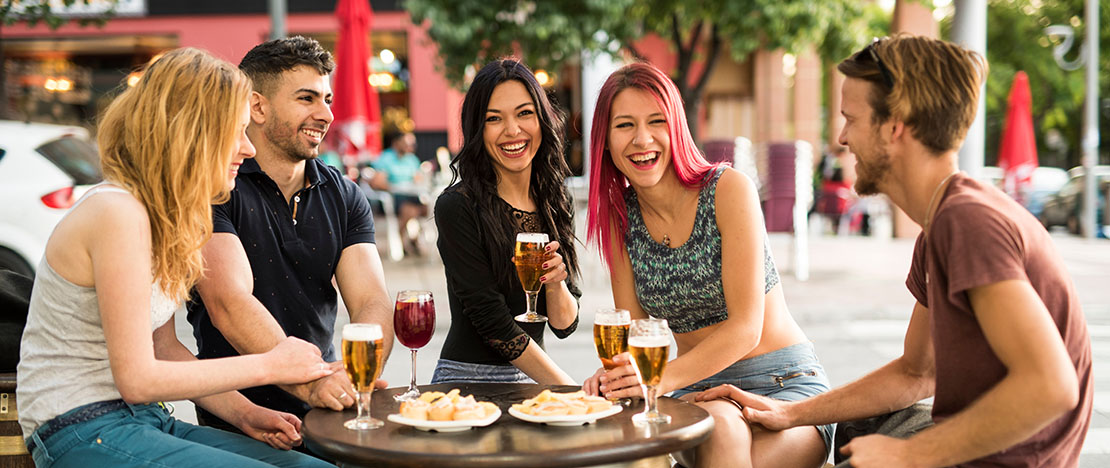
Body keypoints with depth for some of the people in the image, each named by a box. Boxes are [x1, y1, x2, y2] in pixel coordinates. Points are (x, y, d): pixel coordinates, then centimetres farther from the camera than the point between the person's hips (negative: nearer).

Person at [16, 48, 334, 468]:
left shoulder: (157, 212, 10)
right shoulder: (118, 215, -18)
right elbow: (137, 378, -19)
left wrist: (243, 413, 2)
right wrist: (268, 366, -13)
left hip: (145, 419, 9)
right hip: (83, 434, -9)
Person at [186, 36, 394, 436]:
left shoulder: (344, 197, 10)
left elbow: (372, 302, -1)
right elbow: (229, 303, -19)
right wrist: (306, 383, -32)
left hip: (329, 407, 5)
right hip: (240, 416, -4)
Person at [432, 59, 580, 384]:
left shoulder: (554, 203, 7)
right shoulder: (457, 207, -10)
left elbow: (564, 325, 8)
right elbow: (492, 320, -12)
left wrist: (555, 283, -12)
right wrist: (568, 389, -12)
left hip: (531, 381, 5)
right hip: (467, 379, -5)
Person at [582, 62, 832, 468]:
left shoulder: (728, 189, -12)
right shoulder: (619, 213, 2)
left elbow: (746, 327, -16)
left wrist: (663, 379, -30)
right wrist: (617, 373, -22)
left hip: (784, 387, -2)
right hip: (700, 390, 2)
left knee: (720, 425, -35)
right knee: (714, 424, -34)